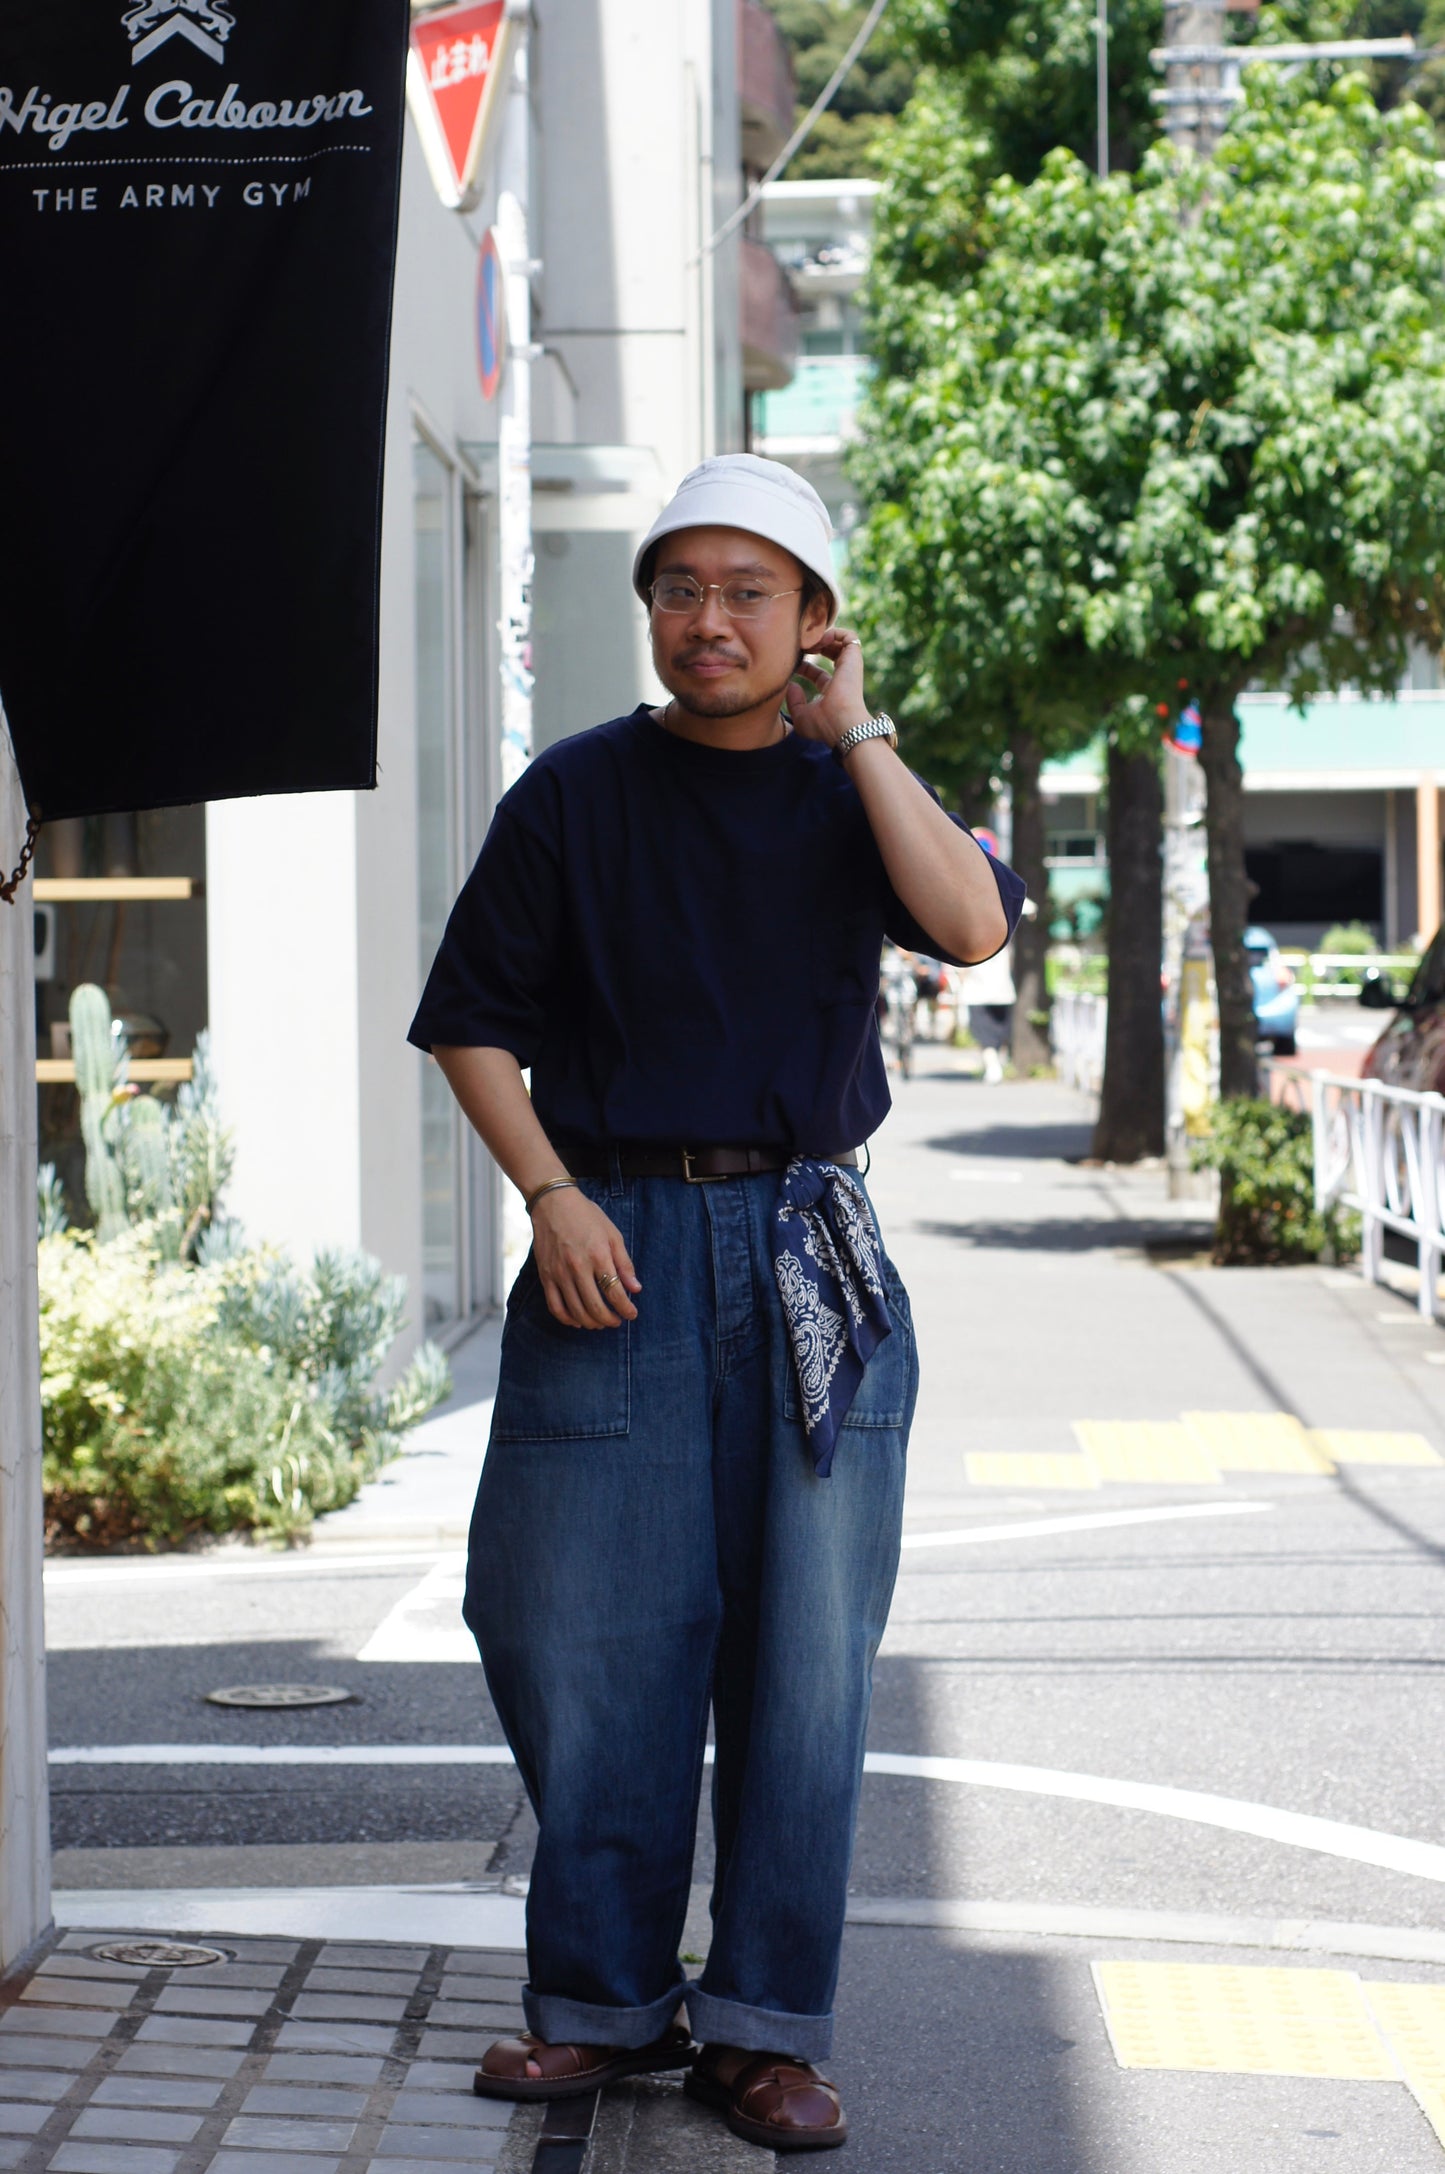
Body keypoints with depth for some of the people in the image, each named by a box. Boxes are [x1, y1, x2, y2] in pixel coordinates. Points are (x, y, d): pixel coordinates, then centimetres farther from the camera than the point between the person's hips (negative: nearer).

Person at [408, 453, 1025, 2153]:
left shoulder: (852, 792, 8)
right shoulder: (577, 795, 5)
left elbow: (974, 926, -12)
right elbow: (472, 1021, 7)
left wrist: (853, 735, -9)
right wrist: (553, 1197, -5)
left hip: (812, 1253, 1)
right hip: (616, 1246, 0)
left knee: (805, 1650, 0)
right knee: (582, 1633, -1)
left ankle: (765, 2027, 10)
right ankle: (599, 2001, 15)